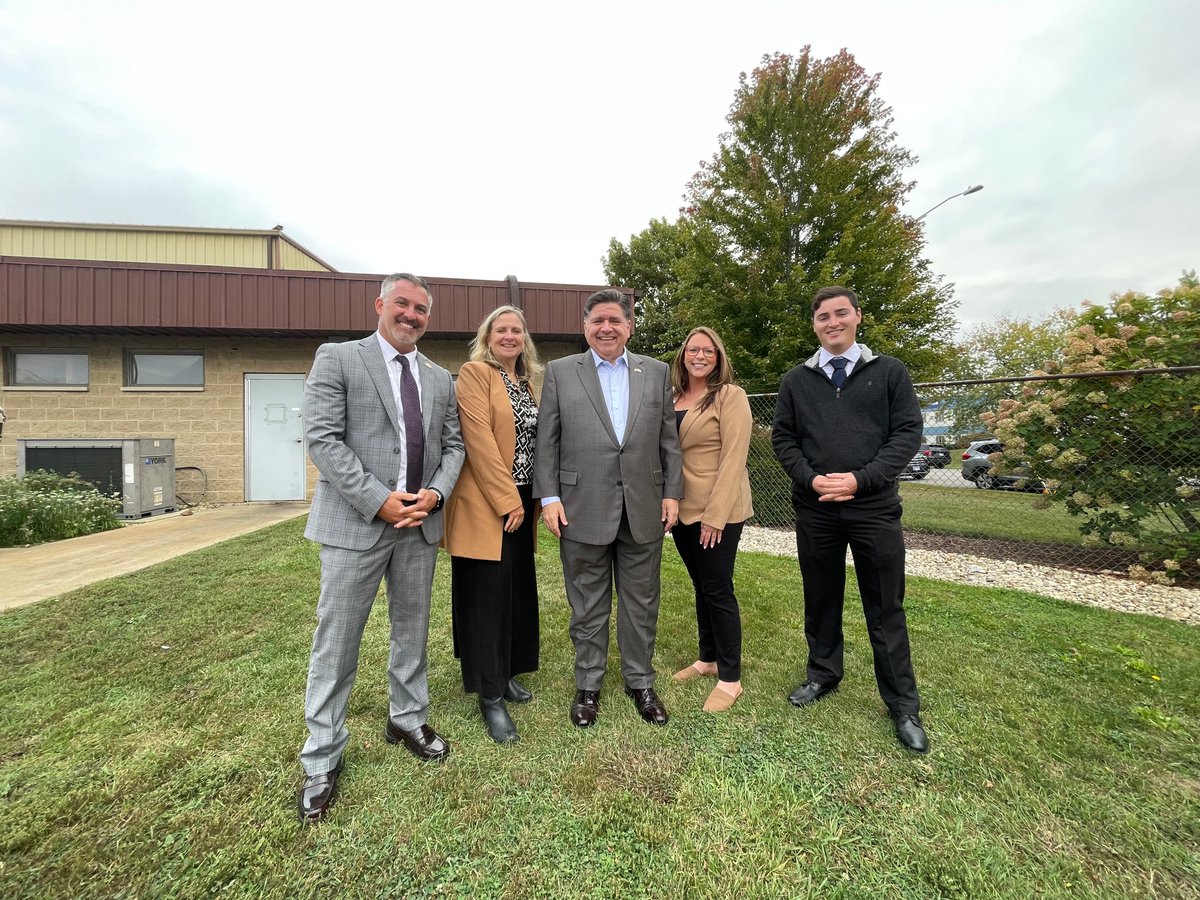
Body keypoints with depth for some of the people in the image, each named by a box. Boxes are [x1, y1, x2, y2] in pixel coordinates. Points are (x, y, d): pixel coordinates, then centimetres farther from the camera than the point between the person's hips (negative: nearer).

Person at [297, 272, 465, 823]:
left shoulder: (440, 379, 12)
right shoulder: (337, 359, -1)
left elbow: (452, 445, 12)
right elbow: (322, 438, -10)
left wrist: (435, 493, -8)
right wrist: (379, 500, -17)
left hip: (421, 525, 5)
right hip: (356, 523, -4)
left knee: (412, 631, 16)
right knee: (336, 642, 5)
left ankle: (407, 719, 37)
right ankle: (322, 758, 23)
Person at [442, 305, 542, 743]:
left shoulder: (528, 383, 16)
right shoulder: (474, 373, -6)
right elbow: (479, 439, -15)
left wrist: (533, 500, 10)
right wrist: (507, 500, -17)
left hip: (522, 503, 7)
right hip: (487, 505, -7)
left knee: (519, 591, 14)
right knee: (488, 597, 0)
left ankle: (506, 672, 32)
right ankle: (490, 695, 14)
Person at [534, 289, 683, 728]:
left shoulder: (657, 372, 8)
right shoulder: (560, 372, 3)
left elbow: (668, 439, 8)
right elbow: (546, 441, 0)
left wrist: (672, 492, 3)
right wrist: (548, 497, -6)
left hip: (643, 509, 2)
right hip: (583, 509, -1)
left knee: (641, 603, 14)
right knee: (587, 605, 12)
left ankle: (640, 682, 33)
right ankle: (588, 686, 31)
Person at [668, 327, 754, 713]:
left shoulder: (730, 396, -9)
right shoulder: (672, 399, 10)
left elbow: (733, 458, -15)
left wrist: (715, 515, -19)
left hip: (717, 511, -6)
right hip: (682, 509, 6)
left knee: (718, 591, 1)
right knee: (701, 587, 17)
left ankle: (730, 678, 16)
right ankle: (707, 658, 33)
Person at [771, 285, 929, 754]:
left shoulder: (889, 372, 4)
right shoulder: (796, 380, 8)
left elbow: (908, 432, -2)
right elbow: (783, 439, 7)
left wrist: (861, 479, -14)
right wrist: (811, 478, -10)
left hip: (873, 507, -1)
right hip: (814, 509, 2)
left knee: (885, 608, 7)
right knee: (820, 598, 14)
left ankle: (903, 705, 22)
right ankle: (823, 675, 34)